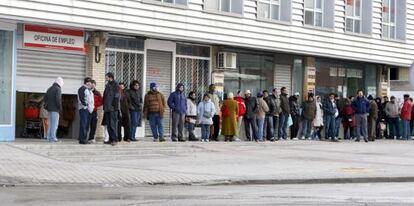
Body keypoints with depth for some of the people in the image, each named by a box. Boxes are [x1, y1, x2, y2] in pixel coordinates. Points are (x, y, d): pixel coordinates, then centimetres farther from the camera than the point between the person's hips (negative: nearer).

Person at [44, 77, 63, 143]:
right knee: (55, 123, -6)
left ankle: (49, 137, 12)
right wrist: (60, 107, -11)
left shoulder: (49, 89, 15)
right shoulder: (58, 89, -9)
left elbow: (45, 98, 15)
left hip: (49, 108, 8)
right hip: (55, 109, -8)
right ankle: (53, 138, -9)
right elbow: (58, 99, -20)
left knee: (50, 123, 12)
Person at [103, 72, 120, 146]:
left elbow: (117, 96, -12)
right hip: (107, 108, 8)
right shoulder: (107, 85, 17)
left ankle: (115, 139, -7)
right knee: (108, 124, 9)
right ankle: (111, 139, 14)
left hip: (113, 109, -8)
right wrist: (104, 106, 14)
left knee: (113, 124, -9)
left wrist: (115, 106, -18)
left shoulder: (115, 85, -6)